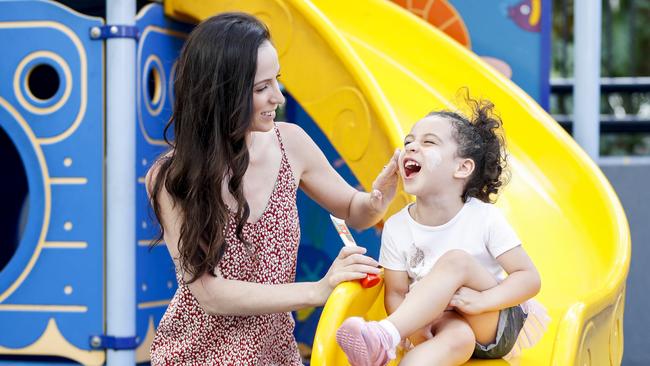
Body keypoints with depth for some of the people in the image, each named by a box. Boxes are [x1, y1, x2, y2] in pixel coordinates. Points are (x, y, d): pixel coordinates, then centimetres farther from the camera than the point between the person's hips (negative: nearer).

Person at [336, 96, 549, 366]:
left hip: (496, 326, 0)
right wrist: (415, 331, -24)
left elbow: (530, 278, -12)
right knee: (456, 336, -38)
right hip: (439, 323, 1)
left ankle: (383, 338, -46)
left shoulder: (484, 218, -13)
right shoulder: (396, 228, -6)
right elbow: (396, 294, -3)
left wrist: (481, 300, -28)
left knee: (456, 261, -29)